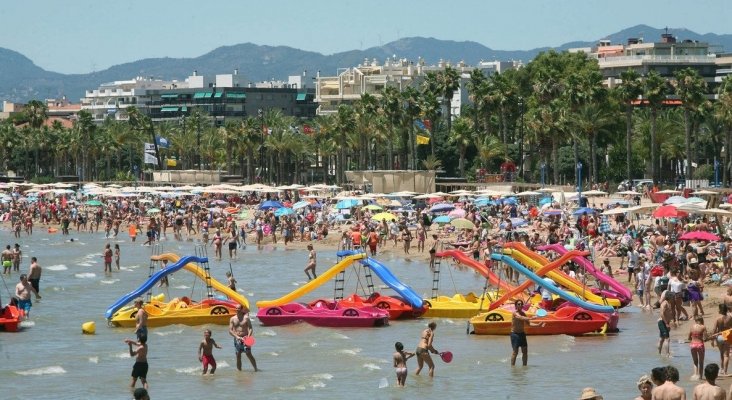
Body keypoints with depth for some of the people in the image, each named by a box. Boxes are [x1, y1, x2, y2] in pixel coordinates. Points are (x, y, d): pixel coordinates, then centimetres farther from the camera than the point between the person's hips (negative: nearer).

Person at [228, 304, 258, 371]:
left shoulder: (246, 318, 0)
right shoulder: (232, 319, 5)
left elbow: (250, 328, -3)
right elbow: (230, 331, 0)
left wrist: (248, 336, -20)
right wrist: (237, 337, -14)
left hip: (245, 338, -3)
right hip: (237, 339, 3)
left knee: (249, 354, -9)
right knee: (238, 356, 3)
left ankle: (256, 368, -2)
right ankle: (239, 370, 9)